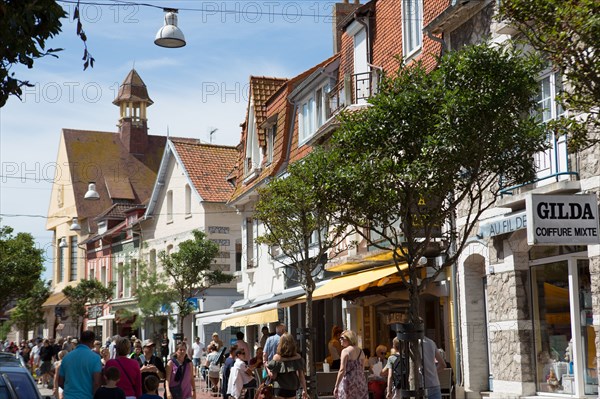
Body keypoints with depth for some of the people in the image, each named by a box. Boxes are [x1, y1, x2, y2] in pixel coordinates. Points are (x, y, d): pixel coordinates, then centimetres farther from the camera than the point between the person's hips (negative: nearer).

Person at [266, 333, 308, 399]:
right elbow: (301, 375, -4)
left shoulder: (277, 357, -10)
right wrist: (304, 390, 2)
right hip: (292, 389, 3)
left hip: (279, 388, -2)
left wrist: (267, 367, 9)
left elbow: (272, 376, -9)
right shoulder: (297, 357, -4)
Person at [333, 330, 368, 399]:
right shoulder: (361, 352, 9)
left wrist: (336, 386, -13)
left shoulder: (345, 351, -9)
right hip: (360, 382, 6)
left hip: (348, 382, -6)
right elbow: (362, 369, 13)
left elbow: (342, 370, -15)